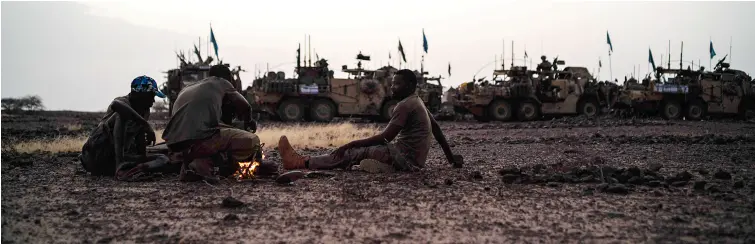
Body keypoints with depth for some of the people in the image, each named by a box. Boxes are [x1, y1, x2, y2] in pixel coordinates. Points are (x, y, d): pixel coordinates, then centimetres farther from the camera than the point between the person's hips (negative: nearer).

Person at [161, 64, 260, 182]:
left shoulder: (185, 90, 32)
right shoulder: (221, 83, 17)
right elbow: (245, 107, 27)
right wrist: (248, 122, 49)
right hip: (200, 141, -7)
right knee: (253, 142, 5)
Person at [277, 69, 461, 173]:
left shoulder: (405, 106, -15)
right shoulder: (417, 102, 17)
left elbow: (386, 137, -22)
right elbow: (436, 128, 23)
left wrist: (351, 144, -20)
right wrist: (451, 158, 28)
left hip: (405, 158, -10)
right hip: (411, 160, 10)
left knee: (354, 152, -11)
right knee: (355, 150, 10)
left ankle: (302, 163, -13)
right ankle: (304, 162, 4)